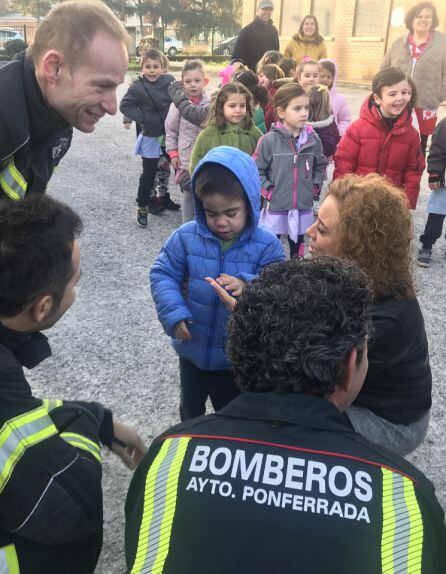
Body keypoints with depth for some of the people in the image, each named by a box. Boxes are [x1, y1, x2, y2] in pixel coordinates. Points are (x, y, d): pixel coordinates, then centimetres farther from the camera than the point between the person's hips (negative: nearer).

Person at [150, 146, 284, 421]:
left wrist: (248, 286, -42)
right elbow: (163, 274, -6)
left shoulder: (267, 246, -16)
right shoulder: (186, 237, -12)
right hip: (192, 348, 3)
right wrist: (174, 312, -21)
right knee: (191, 408, 30)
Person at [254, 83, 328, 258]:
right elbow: (256, 170, -5)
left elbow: (320, 166, 16)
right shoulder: (269, 140, -11)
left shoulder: (312, 139, 0)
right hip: (275, 209, -3)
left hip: (303, 209, 4)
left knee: (298, 250, 18)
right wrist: (268, 191, -9)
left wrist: (315, 188, 6)